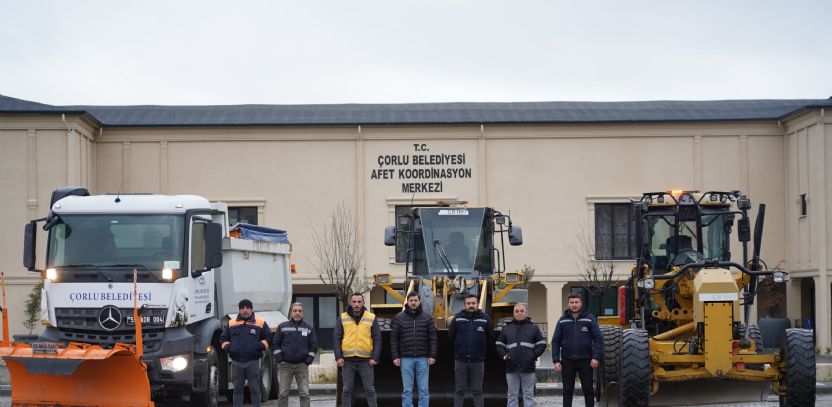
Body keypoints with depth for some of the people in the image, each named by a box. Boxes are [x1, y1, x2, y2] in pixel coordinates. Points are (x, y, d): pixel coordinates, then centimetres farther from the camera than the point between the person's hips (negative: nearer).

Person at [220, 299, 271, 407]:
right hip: (236, 362, 2)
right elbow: (223, 339, 19)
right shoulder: (231, 323, 12)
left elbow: (268, 338, 9)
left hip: (253, 362, -2)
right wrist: (227, 347, -1)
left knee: (254, 389, 0)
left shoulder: (260, 323, 6)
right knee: (237, 389, 8)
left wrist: (261, 345, -9)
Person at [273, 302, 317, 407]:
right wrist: (279, 359, -4)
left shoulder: (309, 328, 9)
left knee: (304, 394, -2)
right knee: (283, 393, 0)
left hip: (302, 365, 1)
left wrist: (308, 361, -1)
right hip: (285, 365, -1)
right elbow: (275, 343, 5)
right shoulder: (282, 327, 5)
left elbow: (314, 345, 9)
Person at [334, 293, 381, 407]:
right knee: (347, 389, 5)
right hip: (347, 360, 1)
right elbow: (336, 338, 5)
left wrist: (375, 357, -5)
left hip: (365, 360, -1)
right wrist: (338, 357, -5)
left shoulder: (371, 318, 5)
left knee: (370, 389, 1)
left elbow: (377, 339, 4)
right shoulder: (343, 318, 6)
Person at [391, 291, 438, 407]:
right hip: (406, 358, 0)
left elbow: (433, 338, 4)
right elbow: (394, 338, 4)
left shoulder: (427, 317, 6)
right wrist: (395, 356, -3)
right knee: (407, 390, 3)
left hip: (423, 358, 0)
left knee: (424, 389, 3)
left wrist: (432, 356, -3)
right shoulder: (399, 318, 4)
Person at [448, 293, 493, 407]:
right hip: (460, 360, 0)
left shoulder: (485, 319, 0)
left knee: (477, 390, 5)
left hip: (478, 360, 0)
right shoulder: (458, 318, 1)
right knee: (459, 390, 5)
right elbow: (450, 336, 10)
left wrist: (481, 349, 11)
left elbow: (490, 337, 9)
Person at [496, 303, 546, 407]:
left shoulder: (533, 327, 9)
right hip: (511, 368, 1)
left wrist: (534, 355, -7)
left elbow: (541, 344, 8)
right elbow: (499, 345, 15)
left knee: (528, 395, 1)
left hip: (528, 367, -1)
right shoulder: (506, 328, 14)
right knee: (512, 395, 4)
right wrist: (504, 355, -3)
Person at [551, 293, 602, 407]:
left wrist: (596, 357, -12)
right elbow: (555, 341, 5)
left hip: (585, 360, -1)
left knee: (588, 389, 3)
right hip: (567, 361, 1)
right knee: (567, 391, 5)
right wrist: (556, 361, -4)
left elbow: (598, 339, -1)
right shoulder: (562, 320, 7)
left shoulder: (590, 319, 2)